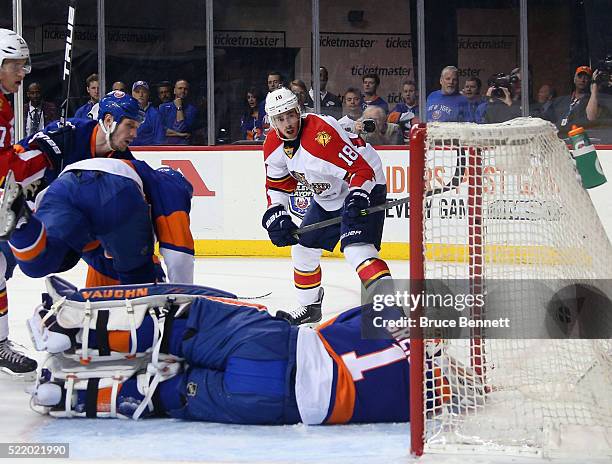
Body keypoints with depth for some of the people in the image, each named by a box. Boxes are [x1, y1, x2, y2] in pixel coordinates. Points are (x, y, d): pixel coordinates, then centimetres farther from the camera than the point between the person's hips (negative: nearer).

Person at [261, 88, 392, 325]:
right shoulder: (273, 144, -5)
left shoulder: (321, 134, -32)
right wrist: (276, 215, -6)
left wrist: (357, 200, -44)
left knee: (357, 250, -28)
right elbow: (276, 185, 9)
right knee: (303, 249, 15)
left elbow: (361, 169, -32)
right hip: (326, 197, 9)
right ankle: (309, 307, 35)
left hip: (363, 189, -9)